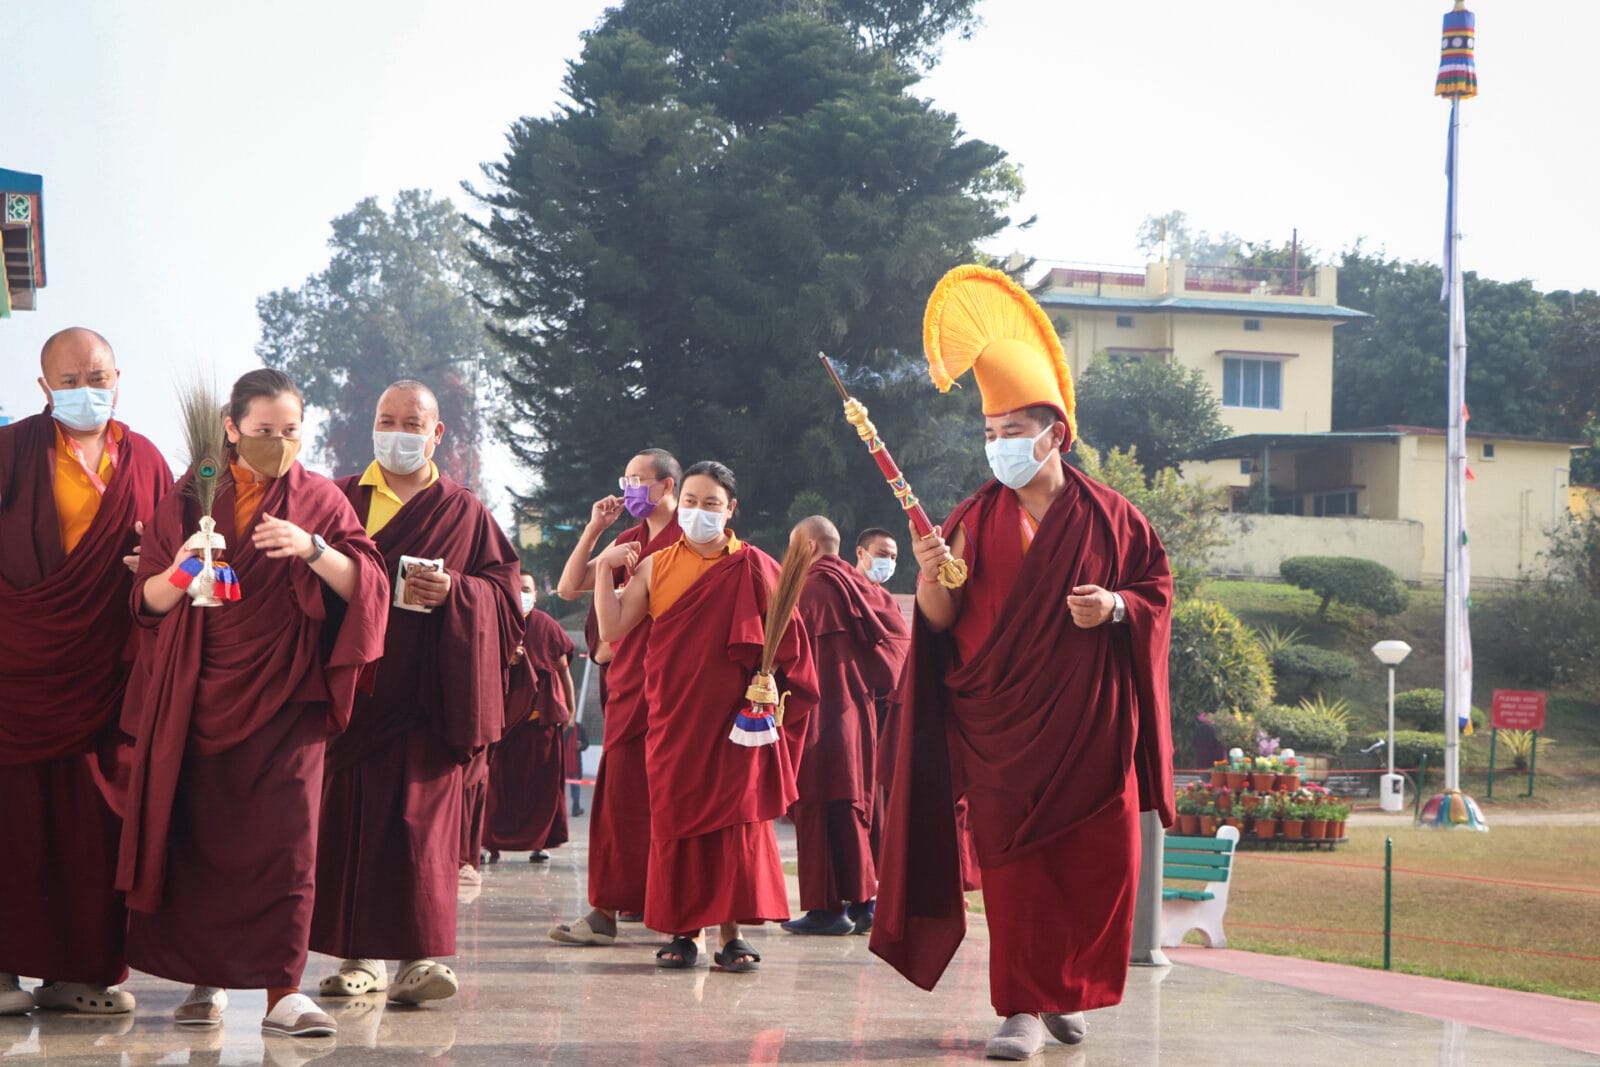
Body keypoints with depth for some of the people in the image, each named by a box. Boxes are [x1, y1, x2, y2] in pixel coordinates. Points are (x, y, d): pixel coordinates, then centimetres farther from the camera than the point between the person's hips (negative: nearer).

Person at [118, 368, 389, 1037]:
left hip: (284, 697, -1)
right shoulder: (189, 499, 8)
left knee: (286, 837, -10)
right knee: (198, 835, 1)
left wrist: (313, 549, -21)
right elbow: (147, 599, 6)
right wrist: (179, 575, -16)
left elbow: (365, 585, -5)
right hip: (197, 697, 2)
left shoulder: (319, 499, 5)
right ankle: (206, 979, 14)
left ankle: (283, 990, -9)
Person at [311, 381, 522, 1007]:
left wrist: (452, 591, -12)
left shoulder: (465, 512, 11)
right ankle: (362, 955, 7)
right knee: (348, 815, 0)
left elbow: (503, 588, 6)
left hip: (422, 692, -2)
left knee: (418, 817, -10)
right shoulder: (339, 500, 13)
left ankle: (416, 956, -12)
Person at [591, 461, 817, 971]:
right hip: (673, 716, 2)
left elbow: (784, 639, 1)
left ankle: (732, 933, 1)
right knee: (675, 816, 2)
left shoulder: (754, 569, 1)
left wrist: (769, 692, -12)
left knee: (736, 816, -4)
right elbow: (612, 629, 2)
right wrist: (605, 567, -5)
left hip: (734, 717, -2)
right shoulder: (655, 567, 8)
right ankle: (685, 929, 9)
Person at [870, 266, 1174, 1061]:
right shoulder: (975, 518, 7)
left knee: (1099, 861, 1)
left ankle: (1066, 987, 20)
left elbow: (1157, 588, 9)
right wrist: (932, 576, -18)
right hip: (998, 719, 0)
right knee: (1012, 860, -4)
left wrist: (1116, 607, -11)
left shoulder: (1107, 515, 5)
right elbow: (941, 622, 3)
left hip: (1089, 719, 0)